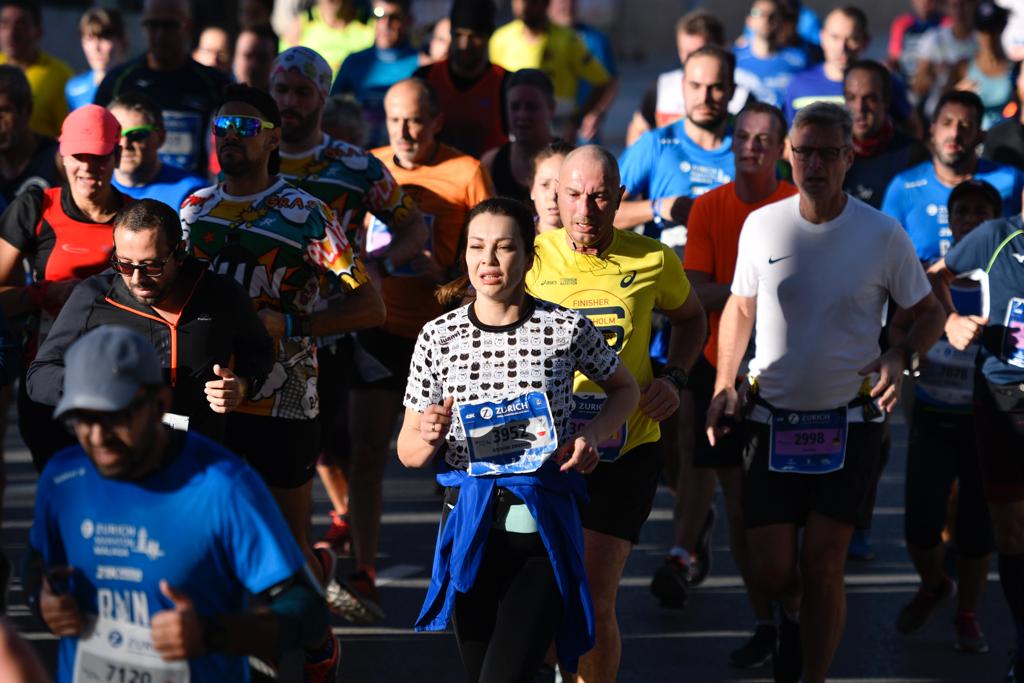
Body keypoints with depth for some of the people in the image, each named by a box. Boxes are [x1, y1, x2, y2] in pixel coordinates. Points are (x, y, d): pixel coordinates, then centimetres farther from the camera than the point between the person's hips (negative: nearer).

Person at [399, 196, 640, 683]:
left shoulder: (567, 329, -4)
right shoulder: (439, 337, 0)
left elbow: (624, 389, 15)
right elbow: (408, 452, 6)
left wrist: (593, 433, -4)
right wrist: (428, 438, -17)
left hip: (546, 530, -3)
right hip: (470, 528, 3)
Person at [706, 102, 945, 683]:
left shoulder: (883, 235, -7)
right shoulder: (762, 225, -1)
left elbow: (930, 312, 5)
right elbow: (740, 308, 13)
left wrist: (900, 358, -14)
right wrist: (725, 386, 3)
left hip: (850, 421, -2)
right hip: (772, 417, 2)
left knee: (822, 564, -5)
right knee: (771, 570, 0)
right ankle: (793, 618, 36)